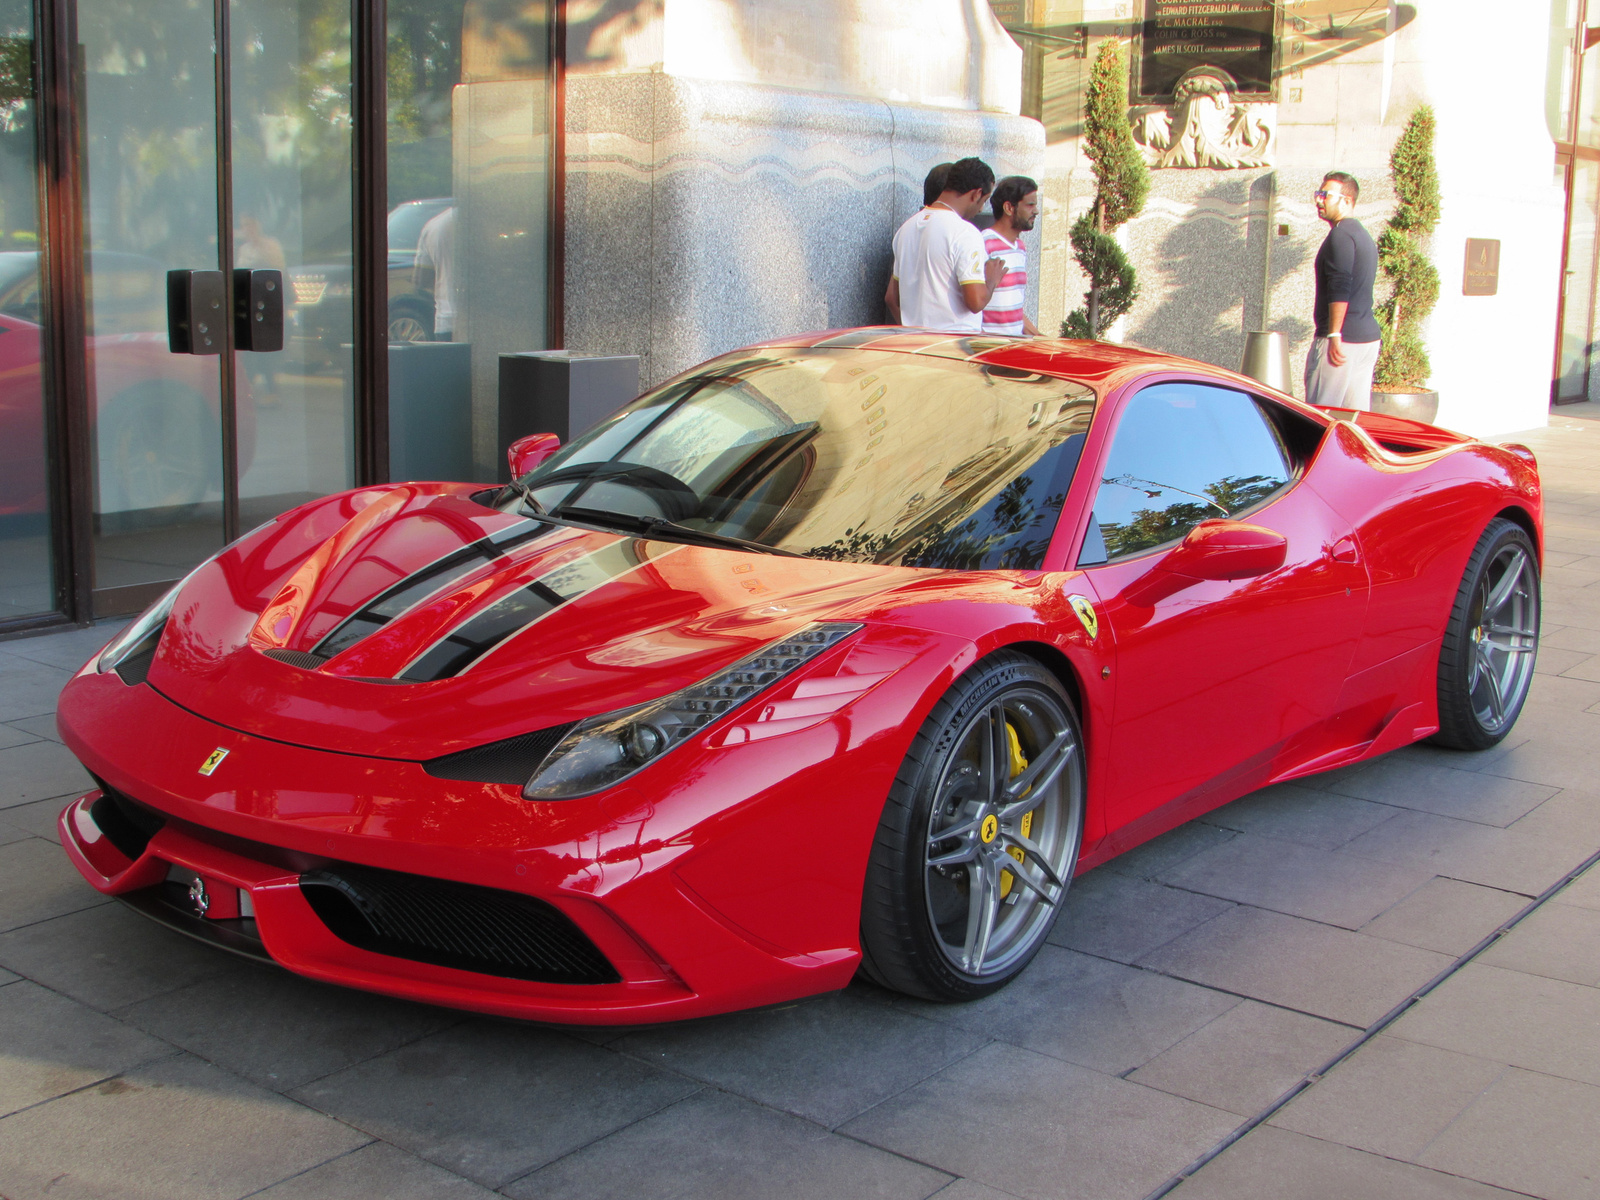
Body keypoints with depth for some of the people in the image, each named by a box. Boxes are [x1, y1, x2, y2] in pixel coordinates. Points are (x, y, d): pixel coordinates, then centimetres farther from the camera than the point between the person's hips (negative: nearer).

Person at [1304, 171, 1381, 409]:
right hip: (1368, 336, 10)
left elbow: (1339, 290, -20)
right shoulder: (1364, 235, 20)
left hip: (1343, 339, -10)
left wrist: (1334, 335, -22)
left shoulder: (1341, 234, -11)